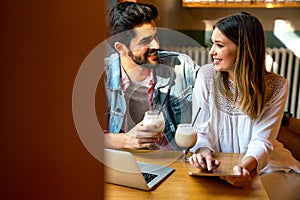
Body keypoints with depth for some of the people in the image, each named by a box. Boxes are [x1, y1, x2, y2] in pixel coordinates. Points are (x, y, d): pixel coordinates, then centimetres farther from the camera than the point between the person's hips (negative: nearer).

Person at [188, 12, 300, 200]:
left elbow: (261, 141, -16)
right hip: (216, 164, 1)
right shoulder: (206, 75, -10)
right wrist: (204, 152, -31)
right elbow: (201, 130, -9)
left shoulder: (276, 86, -11)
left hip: (261, 163, 0)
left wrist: (245, 166, -37)